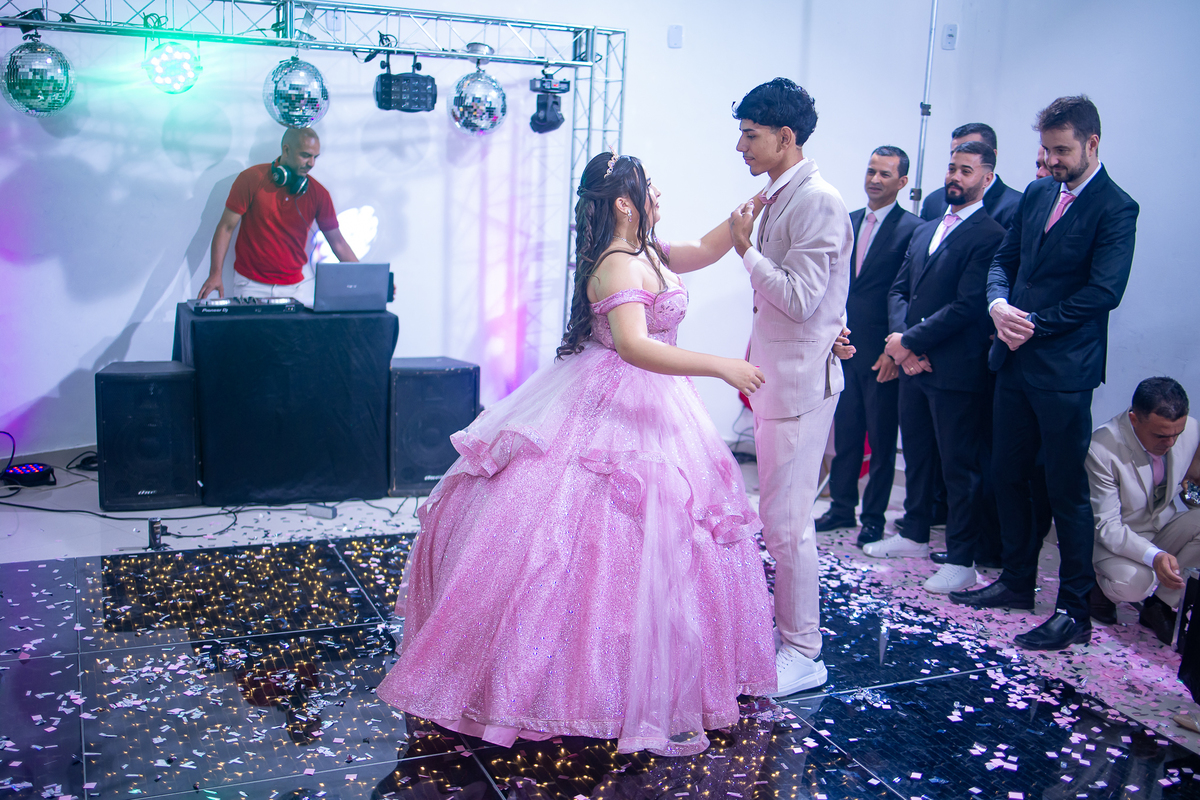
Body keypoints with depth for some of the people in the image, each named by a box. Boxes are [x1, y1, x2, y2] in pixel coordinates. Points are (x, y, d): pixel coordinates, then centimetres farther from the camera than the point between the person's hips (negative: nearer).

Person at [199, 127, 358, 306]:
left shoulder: (318, 193, 0)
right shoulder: (251, 179, -5)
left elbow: (337, 241, 3)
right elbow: (226, 227, -3)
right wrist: (215, 274, -13)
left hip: (296, 286, 2)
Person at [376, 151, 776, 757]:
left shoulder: (648, 254, 10)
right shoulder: (619, 266, -20)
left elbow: (706, 250, 25)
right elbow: (633, 346, -33)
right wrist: (720, 366, -33)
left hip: (646, 407, 10)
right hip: (614, 414, -10)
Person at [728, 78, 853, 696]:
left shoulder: (817, 201, -16)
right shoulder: (777, 197, 12)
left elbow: (799, 299, -22)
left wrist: (746, 250, -14)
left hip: (801, 380, -9)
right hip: (775, 375, 9)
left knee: (786, 520, -4)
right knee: (778, 513, 16)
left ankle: (803, 653, 8)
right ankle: (778, 625, 29)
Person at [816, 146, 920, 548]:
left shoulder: (912, 229, -7)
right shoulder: (848, 222, 11)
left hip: (883, 353, -5)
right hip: (844, 348, 5)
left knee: (882, 439, 7)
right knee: (845, 432, 14)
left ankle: (874, 517, 18)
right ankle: (842, 507, 26)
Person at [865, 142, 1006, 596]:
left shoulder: (990, 235, -10)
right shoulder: (924, 231, 16)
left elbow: (967, 306, -18)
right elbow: (899, 289, 13)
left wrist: (910, 341, -13)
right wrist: (901, 338, -5)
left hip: (956, 371, -8)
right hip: (913, 365, 8)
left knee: (960, 467, 1)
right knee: (917, 455, 18)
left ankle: (960, 560, 11)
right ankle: (915, 535, 34)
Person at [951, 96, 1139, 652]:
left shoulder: (1115, 208, -9)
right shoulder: (1037, 193, 12)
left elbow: (1104, 292, -16)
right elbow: (1004, 260, 14)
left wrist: (1034, 325, -14)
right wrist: (999, 304, -7)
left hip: (1065, 371, -7)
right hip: (1015, 361, 7)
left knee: (1067, 490, 0)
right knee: (1007, 476, 14)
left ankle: (1074, 611, 10)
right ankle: (1016, 581, 30)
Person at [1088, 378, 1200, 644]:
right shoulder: (1102, 449, -28)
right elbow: (1107, 527, -26)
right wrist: (1154, 557, -42)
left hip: (1164, 528, 6)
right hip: (1116, 540, -5)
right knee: (1132, 583, -36)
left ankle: (1162, 601, -8)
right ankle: (1101, 584, 3)